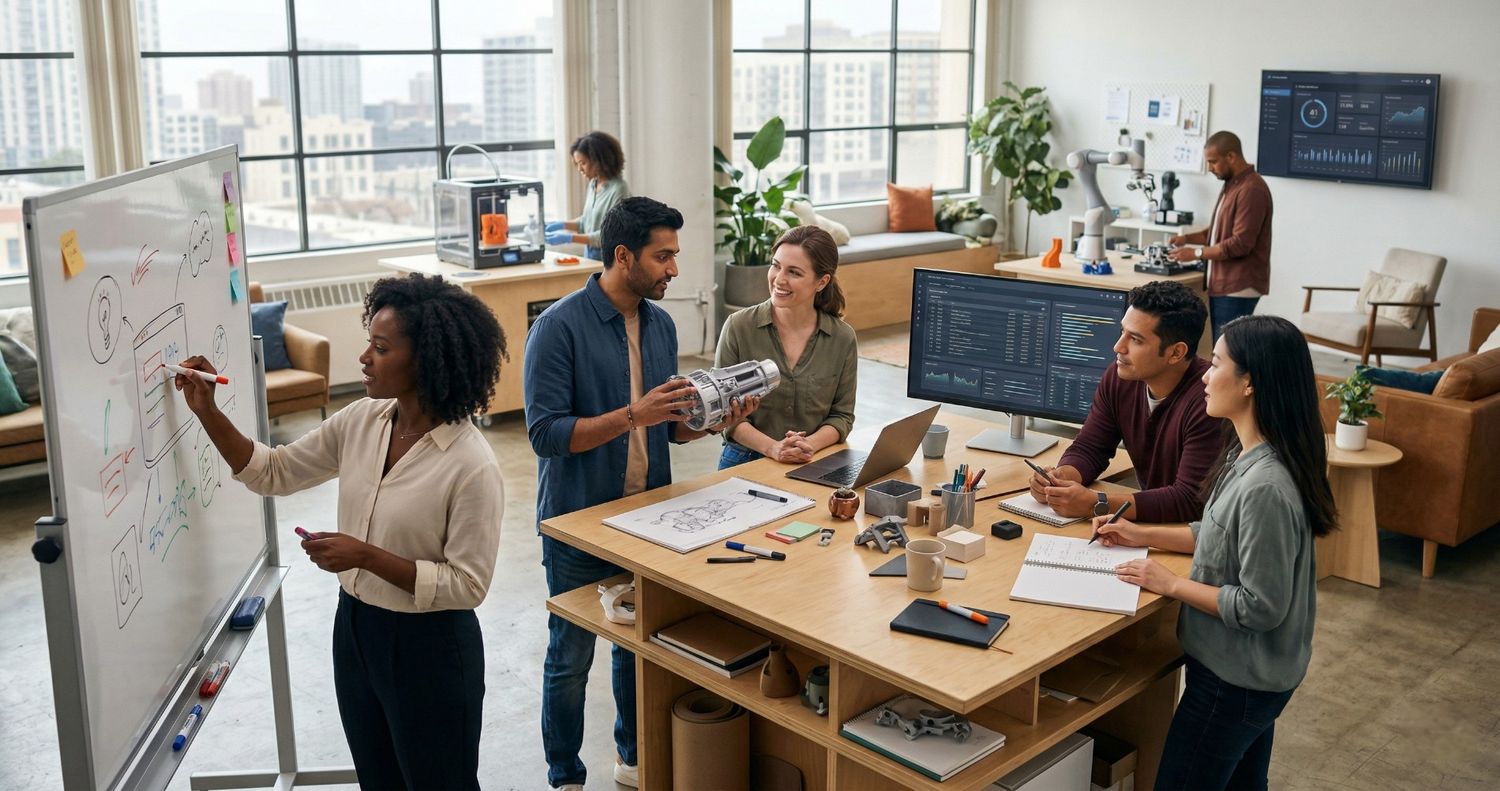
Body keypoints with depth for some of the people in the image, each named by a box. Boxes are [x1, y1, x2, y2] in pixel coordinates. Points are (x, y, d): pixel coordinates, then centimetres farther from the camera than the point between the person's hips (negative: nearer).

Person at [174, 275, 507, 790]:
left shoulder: (471, 466, -25)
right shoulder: (361, 420, -4)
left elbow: (467, 585, -21)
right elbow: (272, 473, 7)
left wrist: (365, 555, -26)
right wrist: (207, 412, -4)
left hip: (428, 648, -7)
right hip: (354, 629, 7)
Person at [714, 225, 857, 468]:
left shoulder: (843, 338, 0)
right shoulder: (739, 327, -4)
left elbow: (842, 415, 5)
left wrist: (811, 444, -14)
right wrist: (773, 448, -15)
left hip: (813, 466, 0)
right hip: (744, 462, 0)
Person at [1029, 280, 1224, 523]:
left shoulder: (1207, 400, -23)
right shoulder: (1118, 377, -2)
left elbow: (1191, 500, -26)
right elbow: (1088, 449, 5)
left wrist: (1096, 504, -29)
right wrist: (1061, 478, -17)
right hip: (1148, 519, 6)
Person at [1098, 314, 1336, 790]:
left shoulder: (1265, 487, -32)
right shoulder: (1250, 457, -1)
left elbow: (1261, 607, -27)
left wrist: (1172, 585, -17)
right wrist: (1144, 535, 8)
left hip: (1235, 682, -9)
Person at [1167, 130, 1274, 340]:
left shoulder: (1251, 190, -16)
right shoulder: (1232, 185, 17)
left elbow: (1241, 243, -21)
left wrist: (1197, 253, -15)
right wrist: (1188, 238, 9)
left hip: (1237, 289, -10)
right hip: (1223, 285, 10)